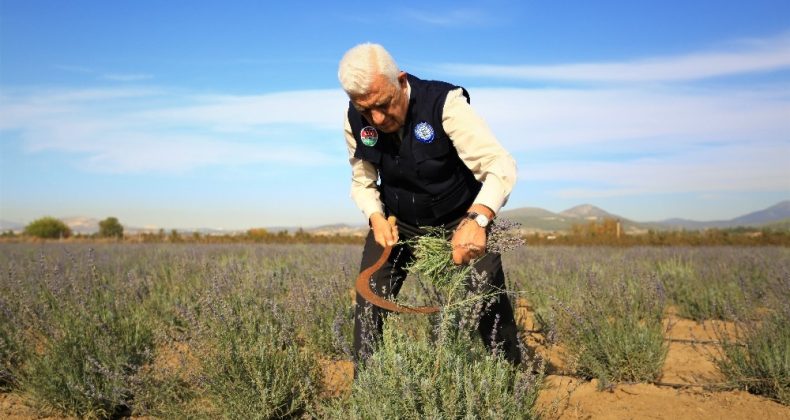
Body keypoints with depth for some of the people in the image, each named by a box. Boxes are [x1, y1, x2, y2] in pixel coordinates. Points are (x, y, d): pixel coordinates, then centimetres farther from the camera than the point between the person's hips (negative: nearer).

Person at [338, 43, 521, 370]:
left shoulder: (444, 103, -28)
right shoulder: (355, 120, -14)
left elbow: (499, 164, -35)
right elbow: (362, 180, 1)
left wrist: (477, 219, -53)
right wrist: (376, 217, -21)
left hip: (459, 219, -3)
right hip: (396, 222, 3)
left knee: (490, 303, -8)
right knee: (368, 304, -6)